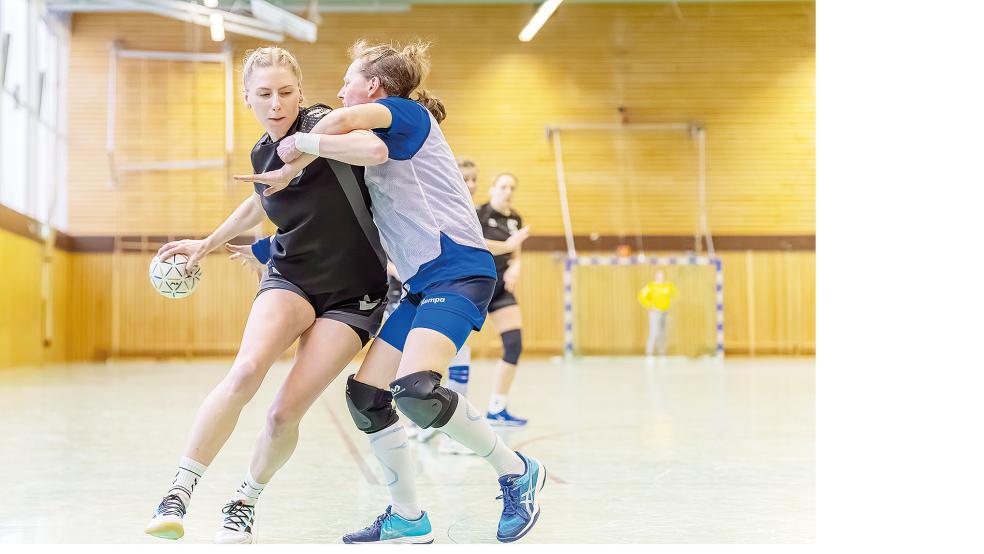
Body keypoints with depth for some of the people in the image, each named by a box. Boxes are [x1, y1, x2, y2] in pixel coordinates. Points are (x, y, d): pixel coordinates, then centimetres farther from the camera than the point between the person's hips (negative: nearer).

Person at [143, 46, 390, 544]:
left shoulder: (321, 123, -14)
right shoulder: (263, 153, 6)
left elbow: (375, 150, -37)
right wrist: (207, 244, 34)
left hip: (353, 294, -4)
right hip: (289, 278, 4)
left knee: (285, 413, -13)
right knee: (246, 371, -27)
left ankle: (244, 504, 14)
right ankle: (177, 495, -21)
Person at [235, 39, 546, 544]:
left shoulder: (408, 113, -2)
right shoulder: (375, 157, 23)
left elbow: (346, 119, -23)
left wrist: (293, 165, -9)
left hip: (456, 269, -9)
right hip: (421, 283, 9)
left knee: (414, 389, -26)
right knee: (366, 395, 2)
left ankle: (517, 473, -7)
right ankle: (407, 519, 13)